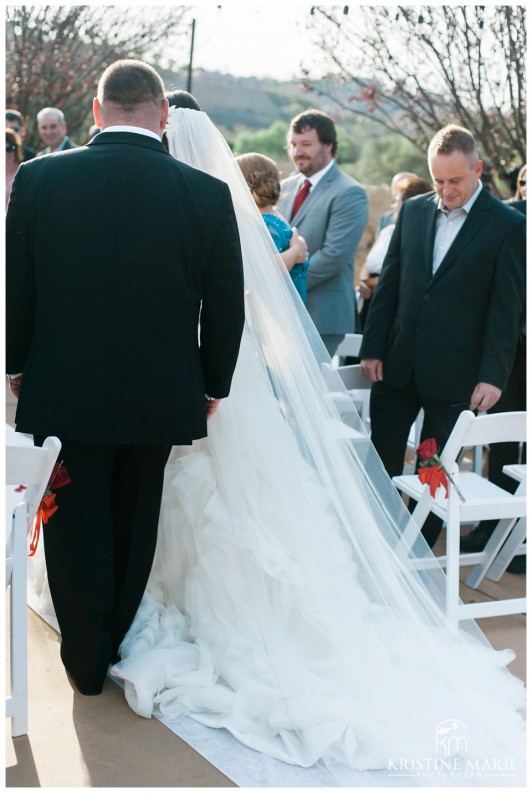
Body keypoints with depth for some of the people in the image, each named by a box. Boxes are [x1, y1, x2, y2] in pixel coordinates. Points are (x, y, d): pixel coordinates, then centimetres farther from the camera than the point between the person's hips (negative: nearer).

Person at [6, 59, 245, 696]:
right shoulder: (207, 194, -10)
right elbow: (226, 306, -3)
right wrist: (213, 385, 11)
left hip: (64, 392, -1)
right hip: (160, 396, 2)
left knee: (76, 525, 14)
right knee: (134, 524, 20)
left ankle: (87, 661, 25)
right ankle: (120, 641, 38)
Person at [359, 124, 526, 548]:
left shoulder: (509, 226, -6)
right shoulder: (414, 210, 6)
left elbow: (507, 308, -8)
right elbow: (389, 283, 9)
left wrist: (494, 374, -12)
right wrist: (373, 347, 4)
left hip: (454, 373, -4)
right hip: (398, 365, 4)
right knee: (381, 458, 9)